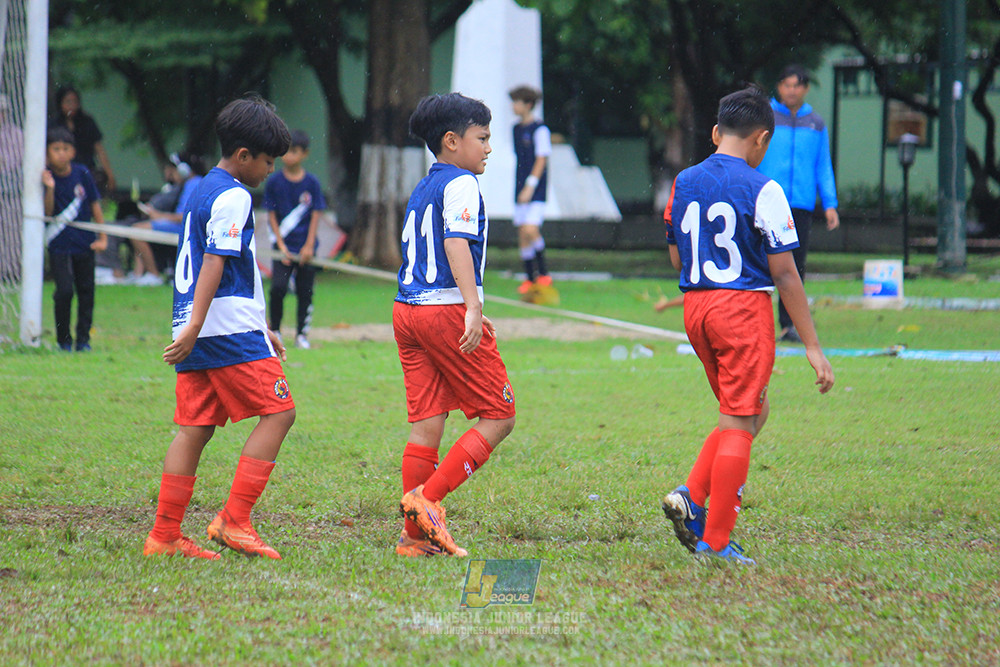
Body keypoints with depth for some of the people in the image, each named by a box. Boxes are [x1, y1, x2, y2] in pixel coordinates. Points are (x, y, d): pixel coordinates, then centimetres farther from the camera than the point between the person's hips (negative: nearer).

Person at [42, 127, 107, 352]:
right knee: (64, 290, -13)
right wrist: (50, 189, -27)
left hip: (84, 243, 2)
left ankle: (83, 339, 18)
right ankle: (64, 339, 2)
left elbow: (95, 206, 6)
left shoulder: (82, 174, -2)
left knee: (86, 291, 6)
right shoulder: (47, 177, -7)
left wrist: (103, 238, 4)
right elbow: (48, 212, -12)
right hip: (59, 246, -2)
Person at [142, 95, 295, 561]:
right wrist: (195, 327, -25)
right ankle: (234, 520, -10)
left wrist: (262, 329, 33)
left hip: (197, 331, 10)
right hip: (229, 327, -10)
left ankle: (164, 535, 4)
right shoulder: (233, 197, -9)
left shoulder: (203, 190, 22)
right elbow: (215, 264, -18)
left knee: (195, 428, 7)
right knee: (278, 413, -5)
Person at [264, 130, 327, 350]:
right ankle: (275, 331, 2)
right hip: (283, 246, -1)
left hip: (305, 247, 1)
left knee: (305, 292, 3)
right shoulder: (274, 182, -1)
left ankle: (302, 334, 14)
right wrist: (281, 245, -8)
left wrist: (309, 245, -6)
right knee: (278, 287, -14)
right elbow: (272, 215, 0)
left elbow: (315, 215, 1)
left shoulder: (311, 183, 0)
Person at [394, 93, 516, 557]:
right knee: (499, 416, 0)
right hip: (447, 310, -9)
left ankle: (416, 535, 6)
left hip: (407, 310, 9)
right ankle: (427, 498, -11)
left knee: (426, 423, 8)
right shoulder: (461, 185, -7)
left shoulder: (422, 189, 21)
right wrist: (473, 310, -29)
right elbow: (457, 244, -21)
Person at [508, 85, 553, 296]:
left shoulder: (539, 130, -9)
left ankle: (543, 273, -6)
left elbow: (541, 159, -13)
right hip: (521, 189, 7)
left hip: (536, 190, -7)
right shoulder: (517, 129, 13)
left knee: (531, 229, -19)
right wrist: (520, 188, 18)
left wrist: (530, 187, -18)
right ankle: (530, 278, 13)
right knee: (522, 233, 5)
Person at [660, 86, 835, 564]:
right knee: (740, 424, -1)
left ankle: (691, 497, 4)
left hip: (695, 308, 7)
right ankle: (715, 541, -1)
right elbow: (784, 274, -11)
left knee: (752, 412, 20)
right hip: (745, 308, -7)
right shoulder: (761, 190, -11)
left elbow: (677, 259, 17)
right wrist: (812, 346, -7)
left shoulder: (684, 183, 7)